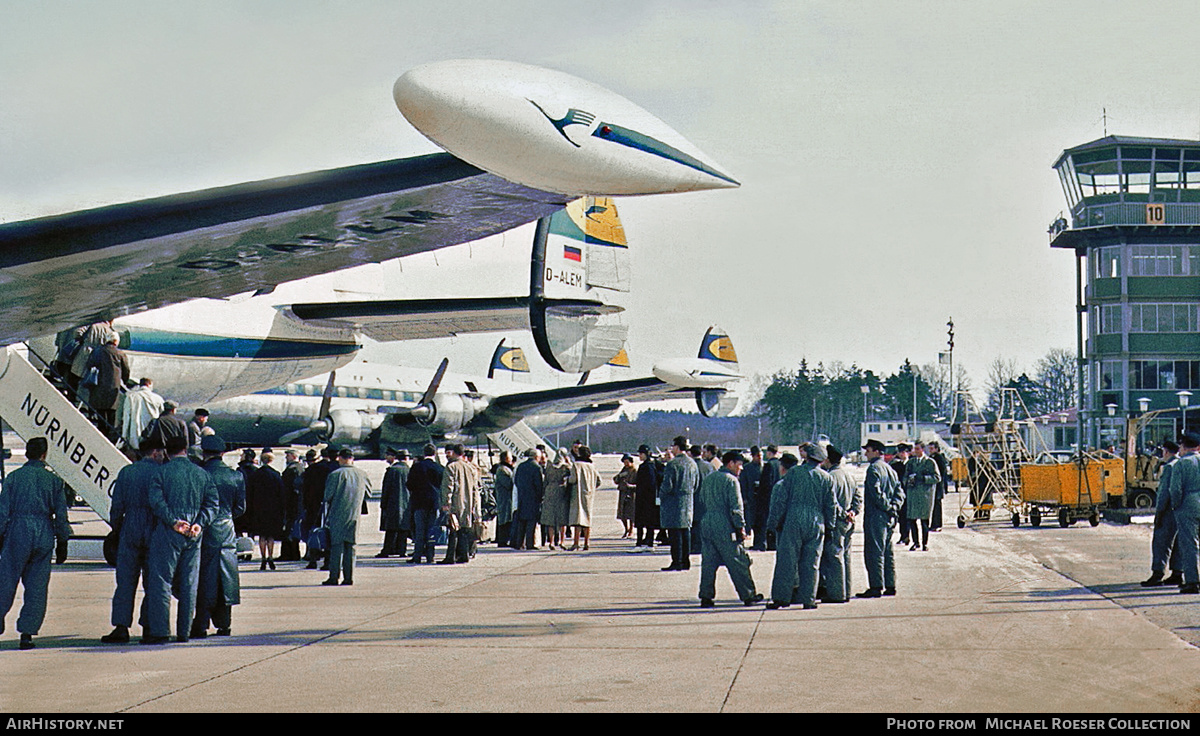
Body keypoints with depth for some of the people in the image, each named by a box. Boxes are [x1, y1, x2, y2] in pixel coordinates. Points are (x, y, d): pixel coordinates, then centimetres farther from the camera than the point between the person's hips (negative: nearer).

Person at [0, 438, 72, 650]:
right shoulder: (54, 480, 4)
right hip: (44, 537, 1)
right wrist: (63, 541, 13)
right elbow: (61, 515, 3)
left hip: (18, 532, -1)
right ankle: (27, 633, 2)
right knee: (37, 587, 4)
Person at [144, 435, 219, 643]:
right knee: (188, 584, 9)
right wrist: (199, 524, -6)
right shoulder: (202, 474, 9)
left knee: (161, 581, 0)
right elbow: (213, 502, 1)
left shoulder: (163, 472, -2)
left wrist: (173, 521, -14)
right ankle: (184, 631, 11)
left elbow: (156, 500, -14)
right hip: (193, 537, 4)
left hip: (167, 533, -4)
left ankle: (159, 631, -4)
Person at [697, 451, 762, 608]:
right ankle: (748, 595, 7)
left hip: (707, 524, 7)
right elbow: (736, 507, -14)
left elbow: (700, 501, 21)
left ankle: (706, 596, 7)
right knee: (738, 562, 1)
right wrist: (741, 527, -9)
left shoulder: (708, 478, 13)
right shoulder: (731, 480, -10)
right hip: (724, 527, -7)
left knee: (708, 562, 9)